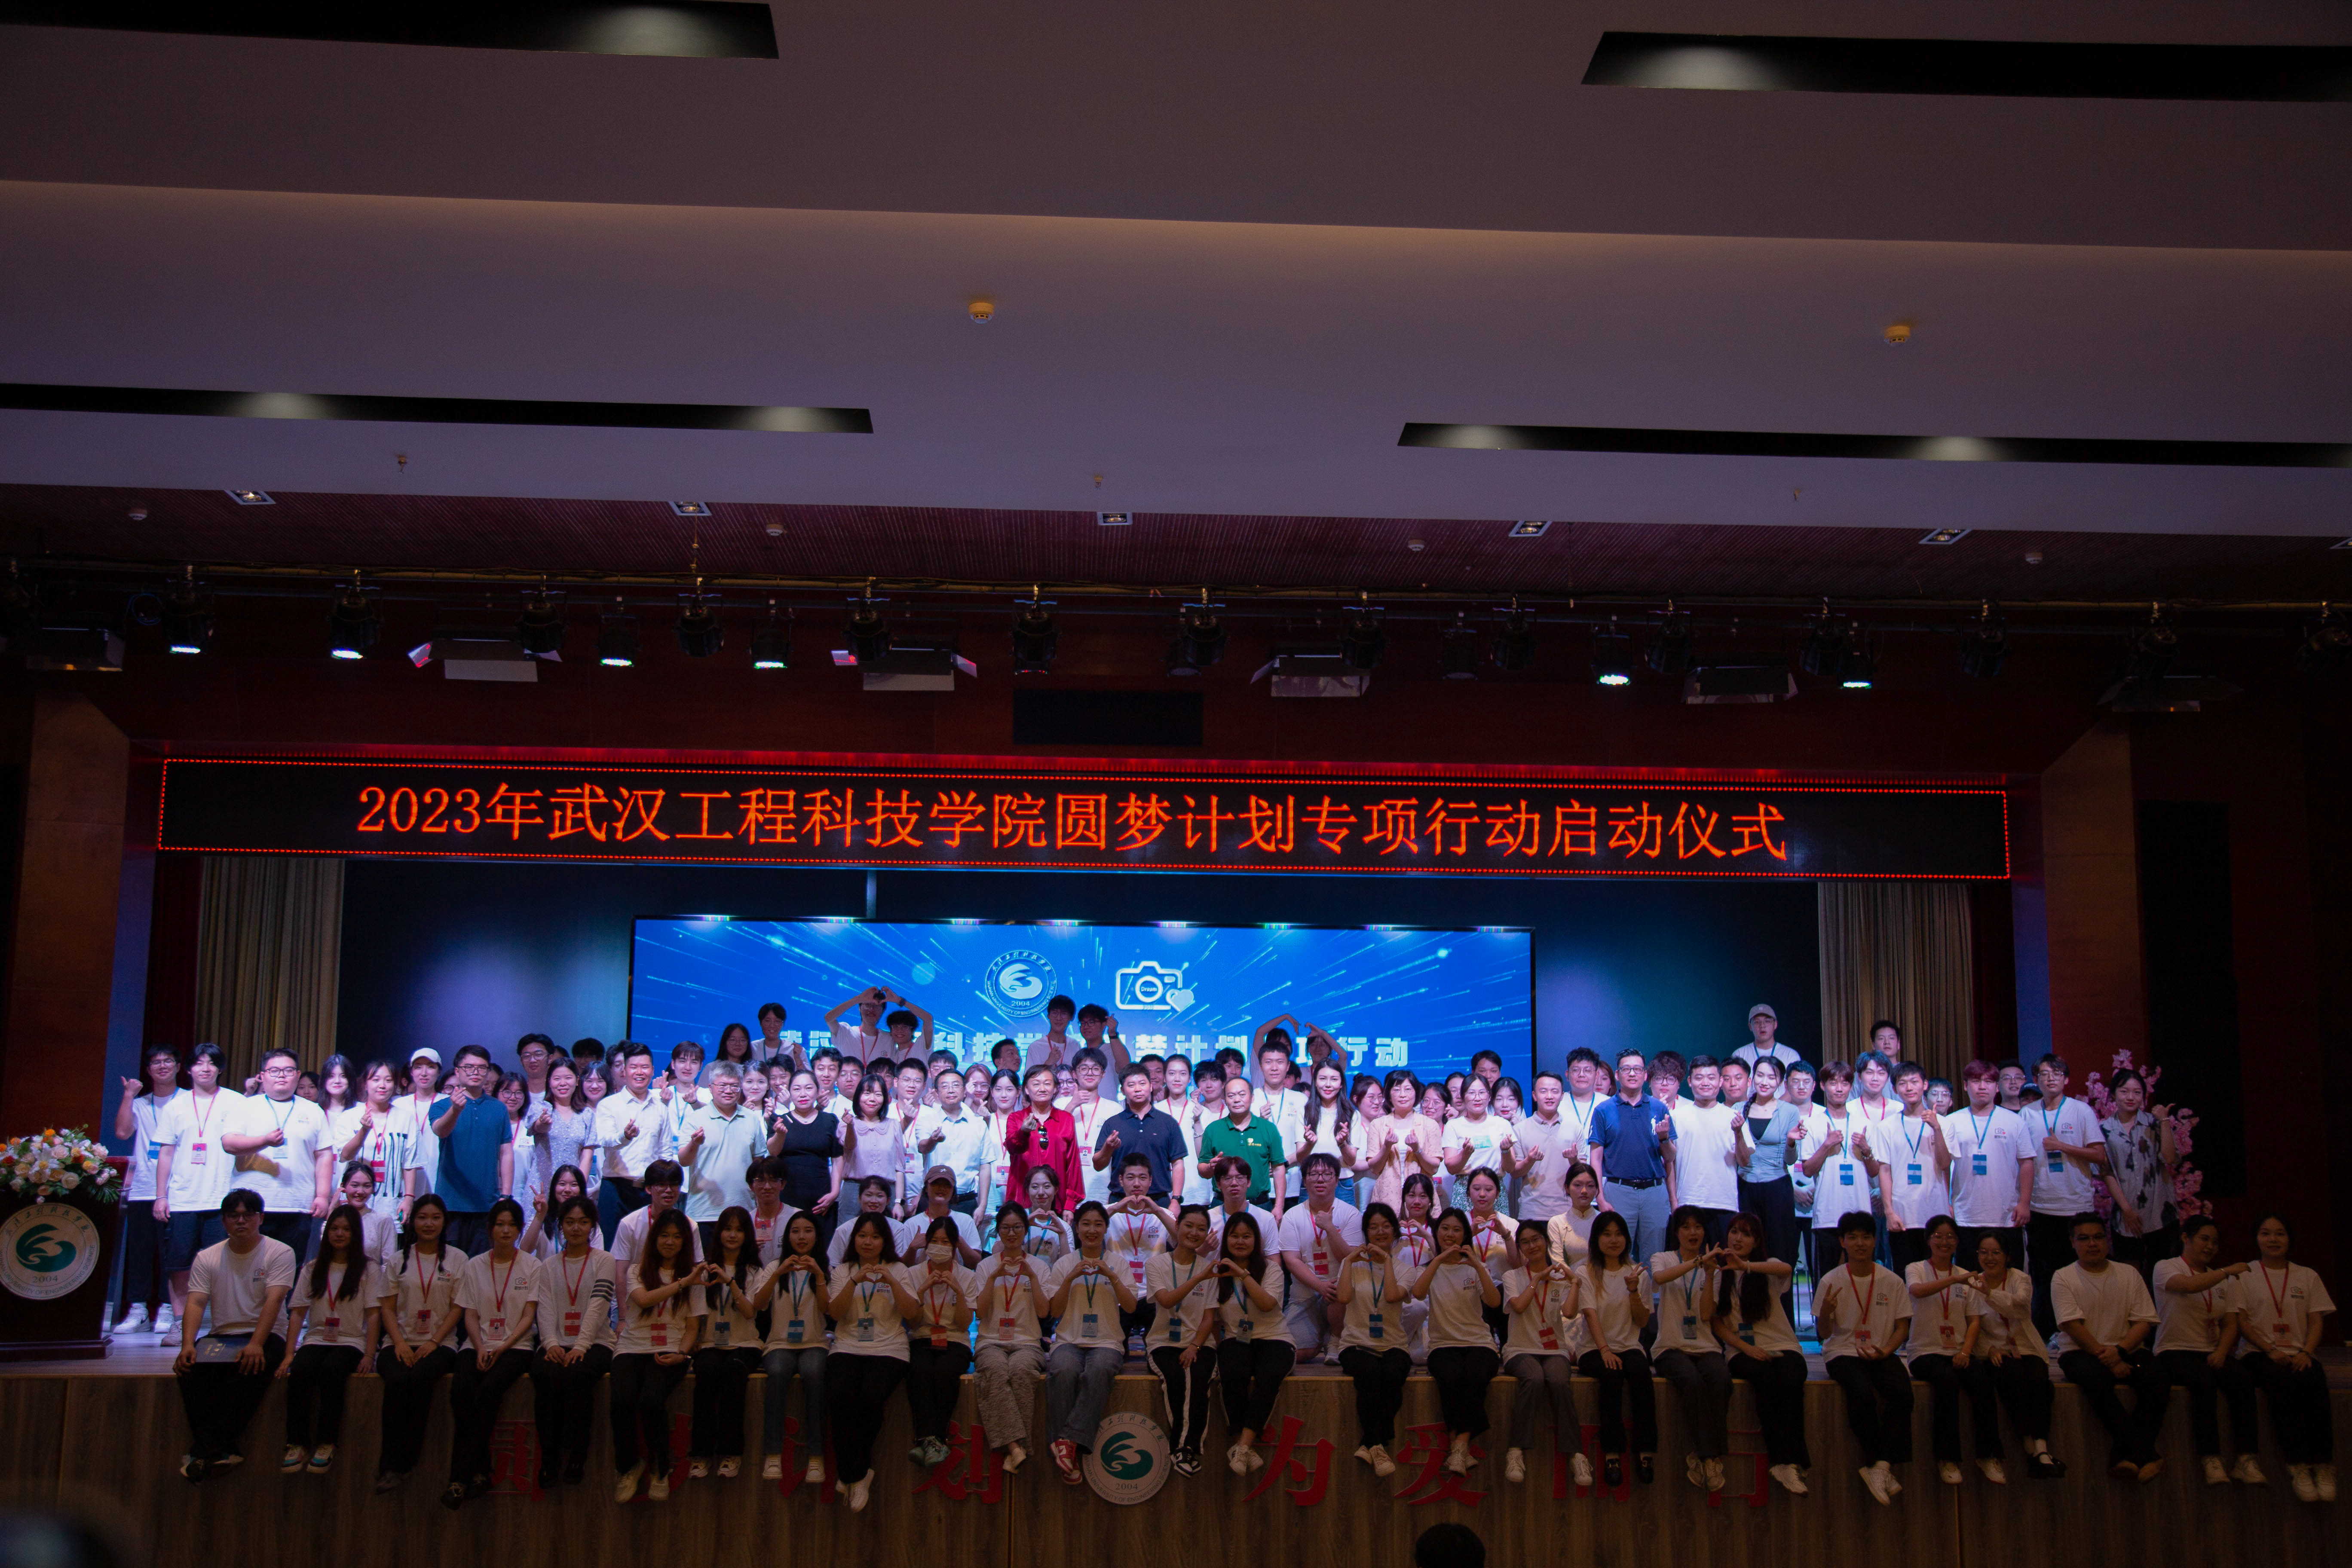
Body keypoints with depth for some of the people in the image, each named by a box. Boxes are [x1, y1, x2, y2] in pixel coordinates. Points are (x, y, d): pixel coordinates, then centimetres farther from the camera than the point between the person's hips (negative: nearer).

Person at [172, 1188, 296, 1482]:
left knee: (252, 1369, -36)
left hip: (264, 1337, -3)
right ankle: (220, 1451, -32)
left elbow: (273, 1301, -13)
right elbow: (195, 1304, -1)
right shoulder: (207, 1258, 10)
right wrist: (187, 1344, -20)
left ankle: (205, 1451, -36)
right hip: (221, 1336, 3)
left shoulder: (280, 1253, -1)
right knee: (192, 1368, -29)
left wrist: (256, 1344, -28)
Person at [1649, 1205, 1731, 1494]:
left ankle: (1703, 1455, -22)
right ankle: (1709, 1456, -25)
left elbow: (1707, 1315, 0)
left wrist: (1710, 1274, -8)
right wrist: (1699, 1261, -24)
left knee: (1721, 1378, -32)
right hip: (1671, 1347, -2)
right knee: (1692, 1380, -35)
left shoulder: (1711, 1267, 15)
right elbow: (1659, 1277, -19)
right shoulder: (1663, 1259, 11)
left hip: (1705, 1347, 2)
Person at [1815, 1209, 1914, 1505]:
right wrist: (1825, 1313, -22)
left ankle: (1880, 1467, -22)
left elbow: (1902, 1327, 8)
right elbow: (1824, 1333, 1)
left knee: (1902, 1392, -29)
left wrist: (1885, 1351, -11)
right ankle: (1880, 1467, -19)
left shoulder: (1892, 1281, 4)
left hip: (1881, 1354, 2)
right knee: (1862, 1392, -33)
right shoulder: (1831, 1281, -1)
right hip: (1842, 1352, -2)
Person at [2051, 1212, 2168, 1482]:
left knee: (2157, 1377, -29)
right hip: (2081, 1353, -3)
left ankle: (2124, 1454, -30)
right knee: (2096, 1377, -37)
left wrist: (2119, 1350, -14)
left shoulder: (2129, 1275, 13)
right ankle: (2144, 1453, -35)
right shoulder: (2063, 1278, 4)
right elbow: (2073, 1326, -7)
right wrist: (2106, 1359, -16)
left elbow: (2144, 1322, 4)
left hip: (2126, 1351, 3)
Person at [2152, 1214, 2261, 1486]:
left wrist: (2221, 1352, -6)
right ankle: (2210, 1460, -36)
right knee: (2204, 1382, -35)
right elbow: (2190, 1285, -21)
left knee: (2242, 1381, -27)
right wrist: (2227, 1271, -16)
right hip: (2175, 1352, -5)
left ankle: (2248, 1459, -32)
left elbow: (2230, 1325, 13)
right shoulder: (2166, 1268, 3)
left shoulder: (2224, 1281, 21)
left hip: (2212, 1353, 5)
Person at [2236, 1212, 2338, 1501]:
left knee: (2316, 1385, -33)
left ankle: (2323, 1467, -32)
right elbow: (2241, 1322, 1)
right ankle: (2298, 1467, -37)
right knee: (2285, 1385, -35)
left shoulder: (2308, 1276, 16)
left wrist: (2306, 1353, -11)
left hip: (2300, 1354, 2)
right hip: (2258, 1353, -2)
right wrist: (2270, 1350, -13)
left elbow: (2317, 1321, 8)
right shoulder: (2245, 1275, 8)